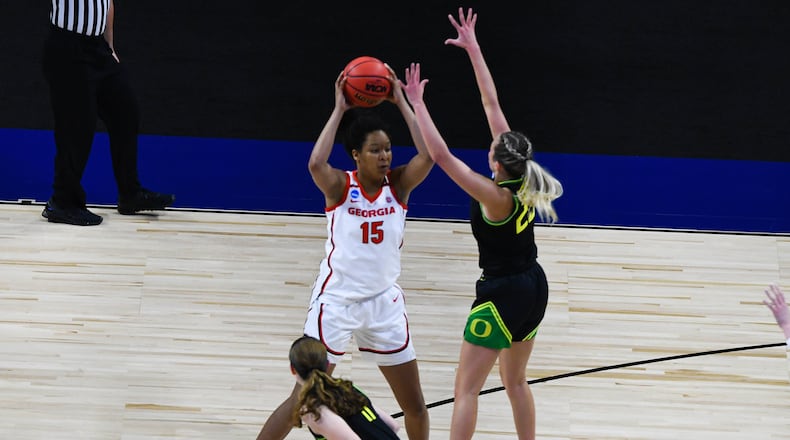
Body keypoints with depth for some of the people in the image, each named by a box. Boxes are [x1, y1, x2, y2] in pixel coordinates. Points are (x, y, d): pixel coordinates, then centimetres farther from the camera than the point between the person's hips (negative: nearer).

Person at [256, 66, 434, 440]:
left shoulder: (399, 184, -2)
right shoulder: (340, 186, -10)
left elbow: (428, 155, -19)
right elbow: (315, 163, -32)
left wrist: (402, 103, -16)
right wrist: (339, 110, -24)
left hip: (384, 301, 4)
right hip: (336, 300, -3)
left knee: (415, 405, 9)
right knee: (303, 399, -3)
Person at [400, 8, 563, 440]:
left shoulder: (496, 197, -24)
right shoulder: (521, 179, -6)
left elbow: (440, 156, -29)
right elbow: (492, 104, -2)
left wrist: (417, 103, -23)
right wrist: (473, 49, 2)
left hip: (502, 294, -8)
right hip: (533, 286, 8)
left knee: (466, 389, -3)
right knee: (515, 380, 22)